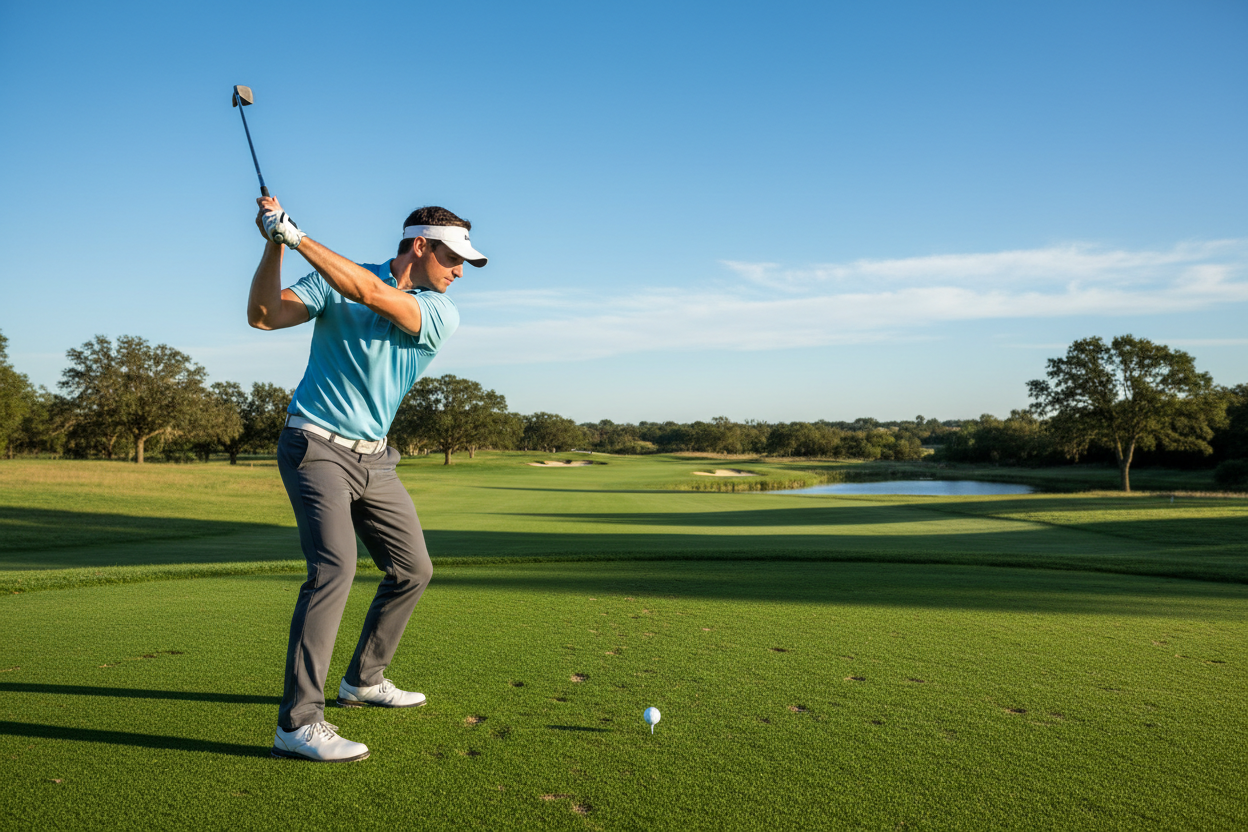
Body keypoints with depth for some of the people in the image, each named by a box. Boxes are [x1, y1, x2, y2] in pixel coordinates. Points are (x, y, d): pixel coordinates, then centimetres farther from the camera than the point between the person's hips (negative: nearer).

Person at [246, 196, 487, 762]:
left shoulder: (441, 315, 0)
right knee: (334, 566, -22)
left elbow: (371, 294, -18)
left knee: (412, 569, 10)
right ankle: (298, 722, -18)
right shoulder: (334, 279, -3)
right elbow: (263, 315, -11)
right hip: (316, 446, -5)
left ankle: (364, 679, 28)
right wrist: (274, 245, -22)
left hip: (373, 459, 6)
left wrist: (296, 235, -21)